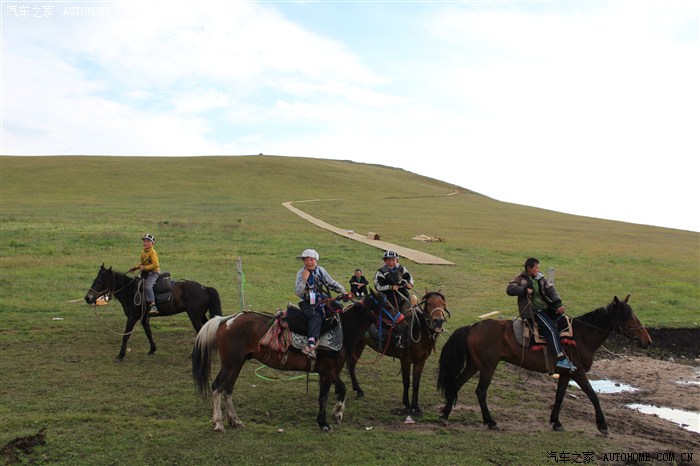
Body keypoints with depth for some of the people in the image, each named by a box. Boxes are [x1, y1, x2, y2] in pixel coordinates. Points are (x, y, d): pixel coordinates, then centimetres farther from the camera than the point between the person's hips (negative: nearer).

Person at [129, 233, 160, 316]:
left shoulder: (152, 252, -15)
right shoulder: (143, 252, 12)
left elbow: (155, 264, -23)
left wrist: (144, 268, -24)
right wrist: (135, 267, 11)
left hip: (153, 273, -10)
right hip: (146, 273, 10)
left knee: (147, 287, -29)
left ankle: (153, 306, -33)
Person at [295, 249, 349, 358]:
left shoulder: (321, 270, 4)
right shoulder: (301, 273, -3)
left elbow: (332, 284, 12)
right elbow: (298, 293, -12)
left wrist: (343, 292, -2)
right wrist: (304, 279, -23)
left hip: (320, 299, 4)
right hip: (307, 303, -4)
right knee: (316, 316, -31)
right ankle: (311, 343, -44)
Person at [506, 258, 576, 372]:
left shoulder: (540, 278, 13)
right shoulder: (521, 278, -1)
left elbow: (551, 290, 5)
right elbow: (509, 289, -11)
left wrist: (558, 304, -9)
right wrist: (525, 290, -21)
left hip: (545, 308, 8)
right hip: (533, 311, -7)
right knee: (550, 329, -25)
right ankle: (560, 359, -29)